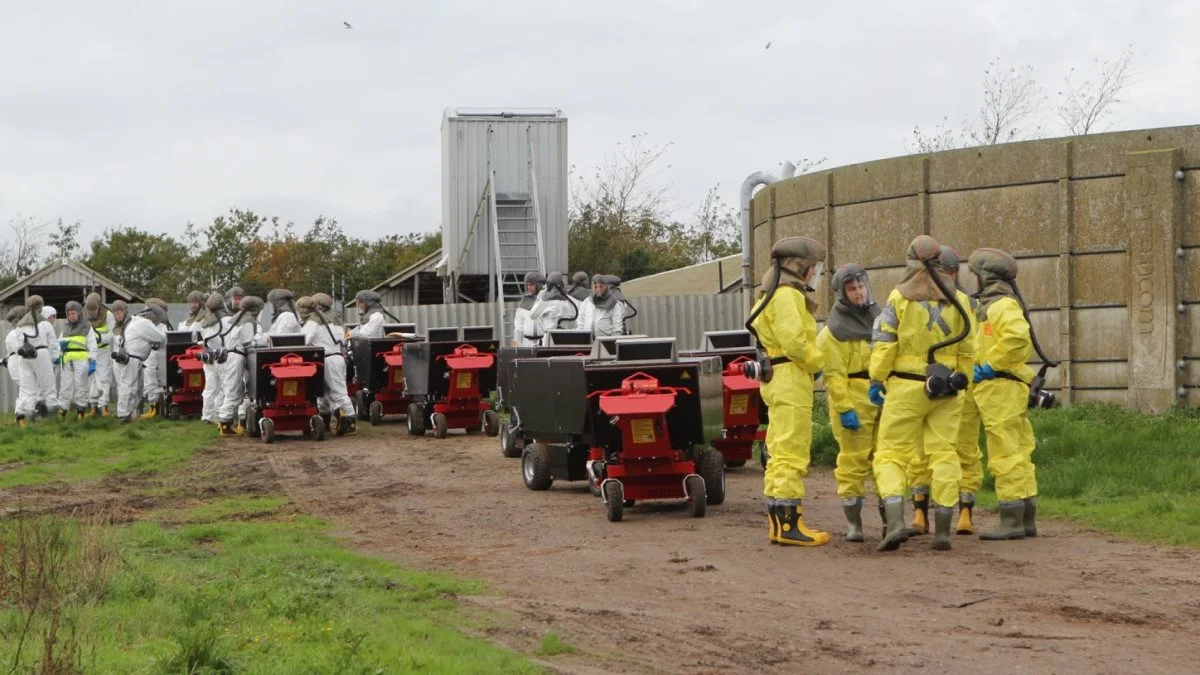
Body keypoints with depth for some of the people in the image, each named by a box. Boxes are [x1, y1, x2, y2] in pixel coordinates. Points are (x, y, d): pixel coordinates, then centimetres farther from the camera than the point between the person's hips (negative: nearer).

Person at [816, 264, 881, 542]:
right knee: (853, 461, -4)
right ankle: (853, 523, 3)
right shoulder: (834, 329, -7)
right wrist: (844, 409, -18)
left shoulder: (877, 316, 14)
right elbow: (833, 374, -12)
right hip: (853, 399, -6)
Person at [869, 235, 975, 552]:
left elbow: (885, 343, -8)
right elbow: (967, 348, 8)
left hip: (906, 386, -3)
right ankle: (942, 530, 4)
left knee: (891, 454, 2)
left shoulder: (900, 297, -5)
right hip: (945, 389, 3)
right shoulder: (955, 300, 6)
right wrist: (961, 380, 18)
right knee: (944, 455, 6)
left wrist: (876, 380, 1)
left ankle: (895, 521, -17)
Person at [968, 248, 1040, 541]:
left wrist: (989, 366, -22)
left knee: (1005, 457, -9)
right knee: (1019, 455, 12)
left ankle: (1011, 521, -9)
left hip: (1000, 387, -11)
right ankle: (1027, 520, 16)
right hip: (1010, 388, 11)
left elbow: (1018, 336, -29)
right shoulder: (993, 305, 21)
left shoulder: (1001, 305, -11)